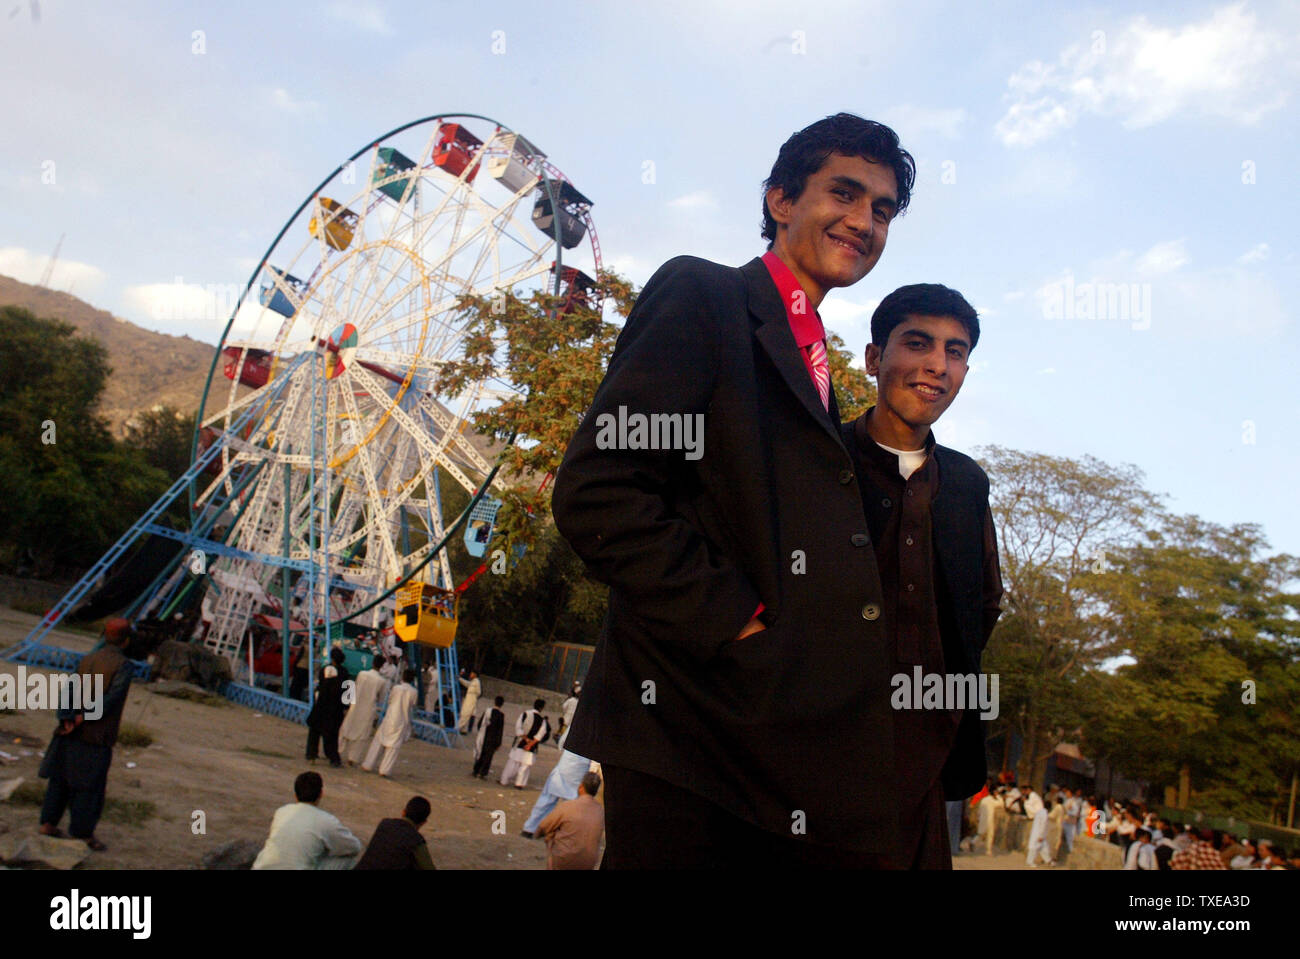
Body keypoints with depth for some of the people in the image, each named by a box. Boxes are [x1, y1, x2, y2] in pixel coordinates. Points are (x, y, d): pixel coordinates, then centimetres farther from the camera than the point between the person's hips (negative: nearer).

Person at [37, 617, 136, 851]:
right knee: (90, 786, 4)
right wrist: (84, 718, -16)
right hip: (97, 736, -6)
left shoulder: (87, 659, 7)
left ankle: (48, 823, 26)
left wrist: (67, 719, -13)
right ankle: (83, 834, 11)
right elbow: (111, 698, -22)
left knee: (61, 777, 19)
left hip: (71, 734, 6)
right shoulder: (123, 666, -13)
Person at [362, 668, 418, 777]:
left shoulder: (396, 688, -7)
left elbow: (389, 700, 7)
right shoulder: (414, 692, -8)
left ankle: (368, 765, 16)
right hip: (402, 722, 0)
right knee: (394, 746, 6)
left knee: (378, 741, 13)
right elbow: (413, 705, 3)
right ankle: (385, 769, 3)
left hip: (390, 719, 0)